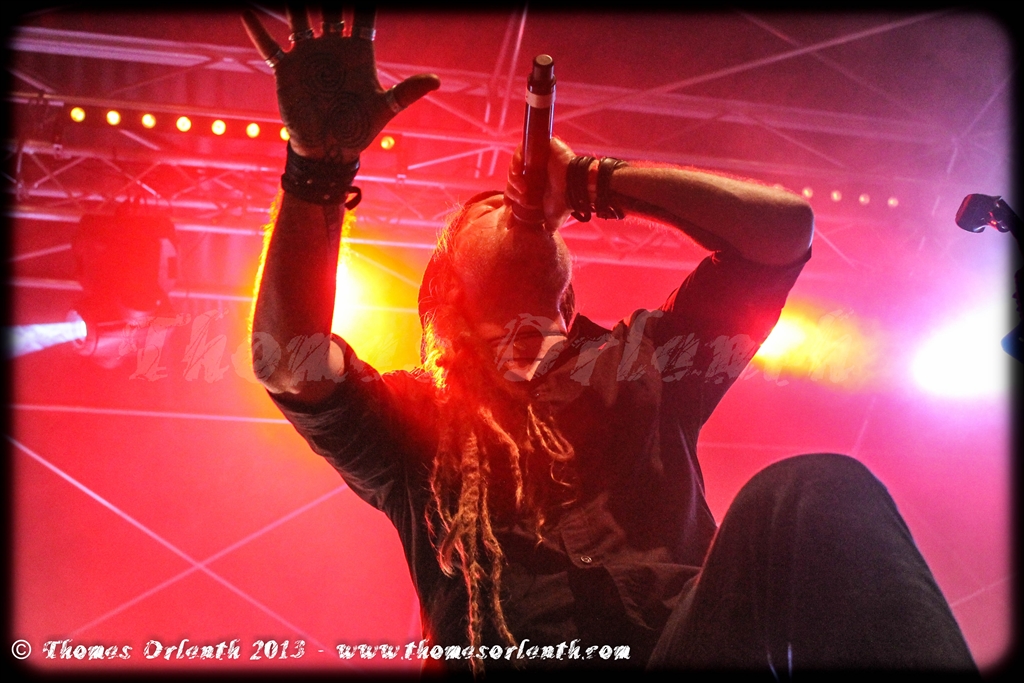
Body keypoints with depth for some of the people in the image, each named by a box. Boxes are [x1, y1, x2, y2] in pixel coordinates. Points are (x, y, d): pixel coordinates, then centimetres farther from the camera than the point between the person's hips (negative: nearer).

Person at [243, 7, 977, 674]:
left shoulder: (636, 365, 21)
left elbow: (786, 225, 13)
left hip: (696, 640, 2)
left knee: (819, 493, -24)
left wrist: (590, 181, 16)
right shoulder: (417, 418, 18)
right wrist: (321, 164, -10)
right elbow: (288, 360, -1)